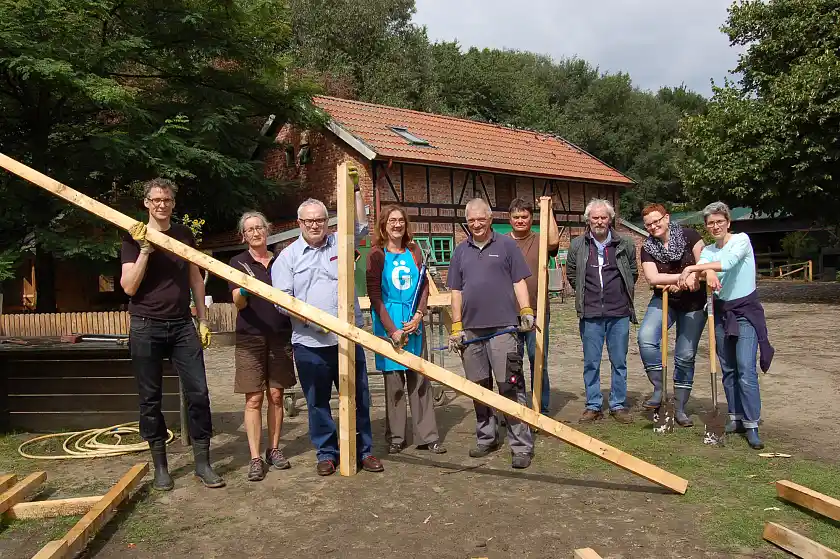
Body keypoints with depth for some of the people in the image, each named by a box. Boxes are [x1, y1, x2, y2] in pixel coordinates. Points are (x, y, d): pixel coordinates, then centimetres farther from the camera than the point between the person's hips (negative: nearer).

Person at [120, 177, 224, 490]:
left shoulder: (184, 235, 10)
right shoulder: (134, 239, 0)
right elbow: (129, 287, -9)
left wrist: (203, 319, 10)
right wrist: (145, 248, -18)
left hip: (182, 326, 2)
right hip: (146, 327, -2)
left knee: (198, 392, -2)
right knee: (150, 398, 6)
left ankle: (202, 462, 8)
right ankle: (160, 465, 19)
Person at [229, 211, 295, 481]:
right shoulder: (238, 263, 1)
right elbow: (238, 303, -10)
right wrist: (243, 291, -32)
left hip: (280, 336, 3)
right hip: (250, 337, -2)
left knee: (276, 395, 8)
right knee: (254, 399, -2)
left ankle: (274, 449, 20)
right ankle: (256, 458, 4)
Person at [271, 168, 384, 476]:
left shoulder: (340, 243, 10)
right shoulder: (288, 256, 4)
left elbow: (361, 226, -4)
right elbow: (281, 297, -1)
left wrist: (354, 188, -9)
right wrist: (302, 314, -18)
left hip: (347, 338, 1)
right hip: (309, 344, -1)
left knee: (358, 398, 9)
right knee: (317, 402, 8)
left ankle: (364, 449, 22)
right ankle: (326, 453, 23)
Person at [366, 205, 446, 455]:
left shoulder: (414, 252, 9)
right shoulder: (377, 254, -3)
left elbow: (424, 286, 9)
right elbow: (374, 294, -7)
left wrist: (418, 316, -6)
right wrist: (392, 330, -12)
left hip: (413, 321, 4)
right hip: (388, 323, -3)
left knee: (420, 379, 7)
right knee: (393, 380, 3)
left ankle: (428, 436, 15)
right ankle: (395, 437, 16)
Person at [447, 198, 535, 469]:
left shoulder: (506, 245, 6)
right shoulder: (461, 252, 15)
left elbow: (519, 282, 4)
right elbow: (456, 292, 14)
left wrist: (526, 311, -10)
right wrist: (456, 326, 7)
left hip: (502, 327, -4)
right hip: (471, 329, 4)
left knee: (510, 386, -6)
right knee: (479, 387, 12)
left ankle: (521, 446, -1)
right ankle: (486, 438, 26)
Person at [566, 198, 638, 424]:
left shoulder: (625, 245, 1)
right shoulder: (577, 245, 0)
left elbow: (633, 273, 15)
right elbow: (571, 273, 13)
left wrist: (623, 292, 11)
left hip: (619, 314, 0)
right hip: (590, 315, 0)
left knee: (619, 362, 8)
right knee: (591, 363, 6)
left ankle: (618, 405, 20)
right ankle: (593, 406, 17)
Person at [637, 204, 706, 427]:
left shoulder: (688, 236, -6)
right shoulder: (648, 249, -2)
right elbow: (652, 278, -15)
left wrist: (686, 280, -23)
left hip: (693, 303, -1)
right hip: (664, 300, 1)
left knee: (685, 356, 1)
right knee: (646, 337, -26)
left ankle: (680, 408, 14)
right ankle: (659, 389, -13)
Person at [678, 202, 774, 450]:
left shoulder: (741, 240, -6)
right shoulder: (707, 251, 8)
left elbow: (729, 262, -27)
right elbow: (703, 274, -12)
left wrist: (693, 268, -30)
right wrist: (708, 273, -35)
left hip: (746, 311, -5)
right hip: (721, 312, 5)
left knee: (746, 370, -11)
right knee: (728, 370, 9)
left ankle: (751, 425, -5)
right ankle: (736, 418, 20)